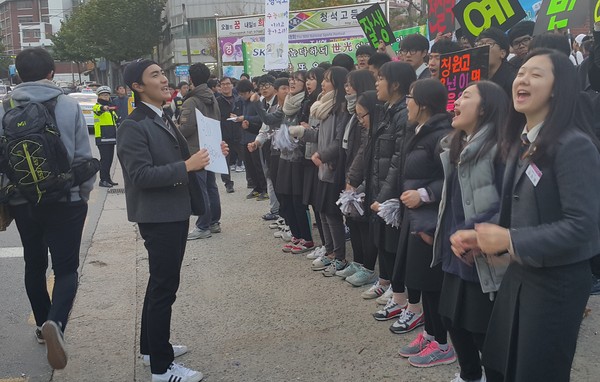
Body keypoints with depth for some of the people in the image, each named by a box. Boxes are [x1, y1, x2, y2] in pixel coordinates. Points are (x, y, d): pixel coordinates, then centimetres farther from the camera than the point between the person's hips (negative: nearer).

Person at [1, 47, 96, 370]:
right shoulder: (68, 106, -9)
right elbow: (83, 156, -7)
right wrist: (84, 192, 7)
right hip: (65, 201, -3)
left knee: (34, 265, 20)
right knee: (66, 268, 3)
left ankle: (43, 325, 33)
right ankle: (56, 323, -22)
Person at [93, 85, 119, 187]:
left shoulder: (111, 106, 18)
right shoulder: (97, 106, -7)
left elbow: (115, 119, 30)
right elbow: (98, 110, -32)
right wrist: (104, 108, -54)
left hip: (111, 137, 8)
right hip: (102, 137, -8)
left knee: (110, 159, 11)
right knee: (104, 159, -9)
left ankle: (108, 178, 19)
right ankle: (103, 180, -5)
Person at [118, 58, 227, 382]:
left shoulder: (164, 120, 14)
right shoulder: (133, 127, -16)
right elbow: (141, 175, -24)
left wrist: (206, 155, 4)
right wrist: (187, 167, -26)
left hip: (175, 212, 10)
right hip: (158, 217, -10)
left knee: (161, 283, 19)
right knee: (164, 287, -4)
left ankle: (152, 346, 34)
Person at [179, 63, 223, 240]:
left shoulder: (191, 102, -16)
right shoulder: (213, 99, 9)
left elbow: (186, 128, -20)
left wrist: (175, 131, 0)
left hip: (196, 151, -8)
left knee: (200, 189, -3)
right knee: (211, 186, 14)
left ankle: (203, 227, 1)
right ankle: (214, 222, 22)